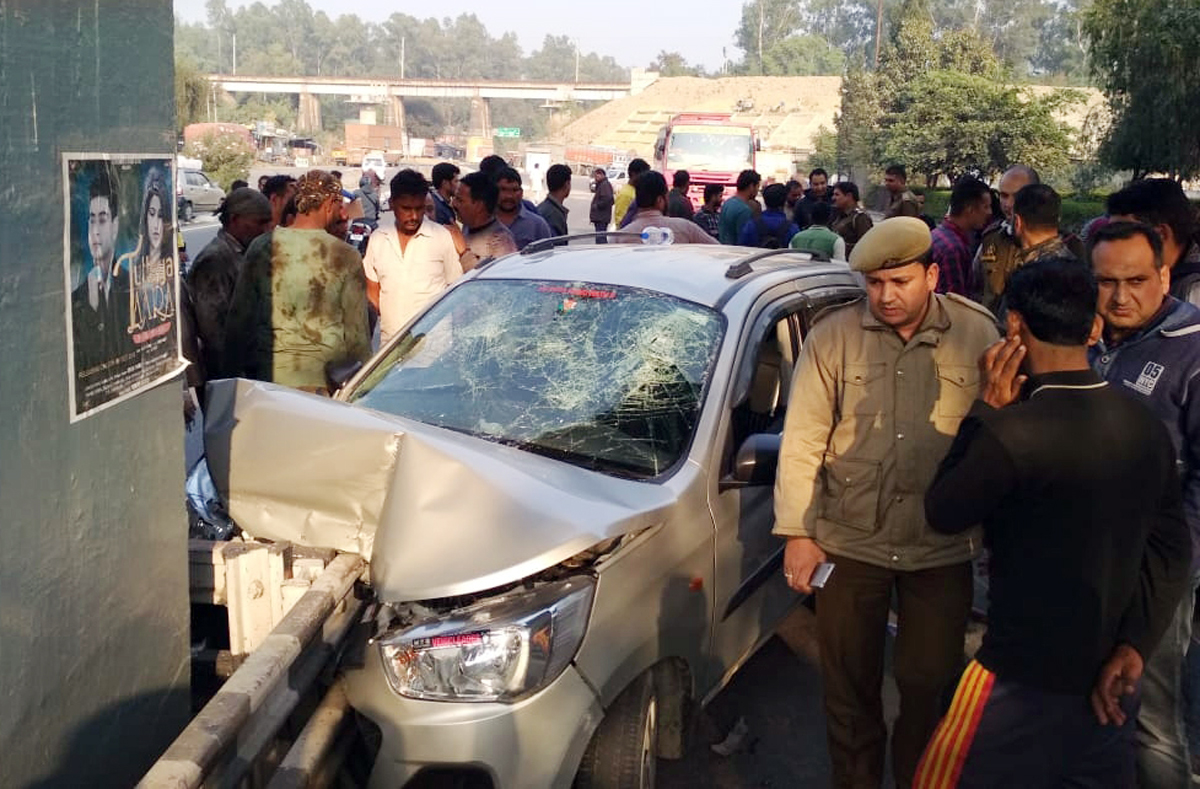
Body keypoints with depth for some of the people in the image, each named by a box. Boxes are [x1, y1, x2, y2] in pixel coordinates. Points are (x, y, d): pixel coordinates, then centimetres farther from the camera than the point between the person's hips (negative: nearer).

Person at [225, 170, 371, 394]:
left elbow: (239, 316, 9)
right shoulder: (346, 256, -6)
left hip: (268, 375, 3)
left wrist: (238, 370, 21)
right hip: (325, 381, -2)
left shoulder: (261, 247, 2)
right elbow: (357, 331, -1)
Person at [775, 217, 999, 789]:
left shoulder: (978, 335, -5)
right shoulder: (833, 336, -6)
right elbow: (801, 441, -4)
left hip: (943, 549, 0)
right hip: (849, 544, 0)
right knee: (850, 684, 14)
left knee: (929, 684, 13)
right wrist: (797, 533, -6)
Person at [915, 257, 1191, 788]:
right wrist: (1133, 645, 1)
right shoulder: (1146, 427, -1)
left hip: (1028, 680, -6)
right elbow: (1171, 551, 3)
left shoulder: (1014, 431, -24)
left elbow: (942, 515, -9)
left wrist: (988, 408, -7)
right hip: (1109, 677, 7)